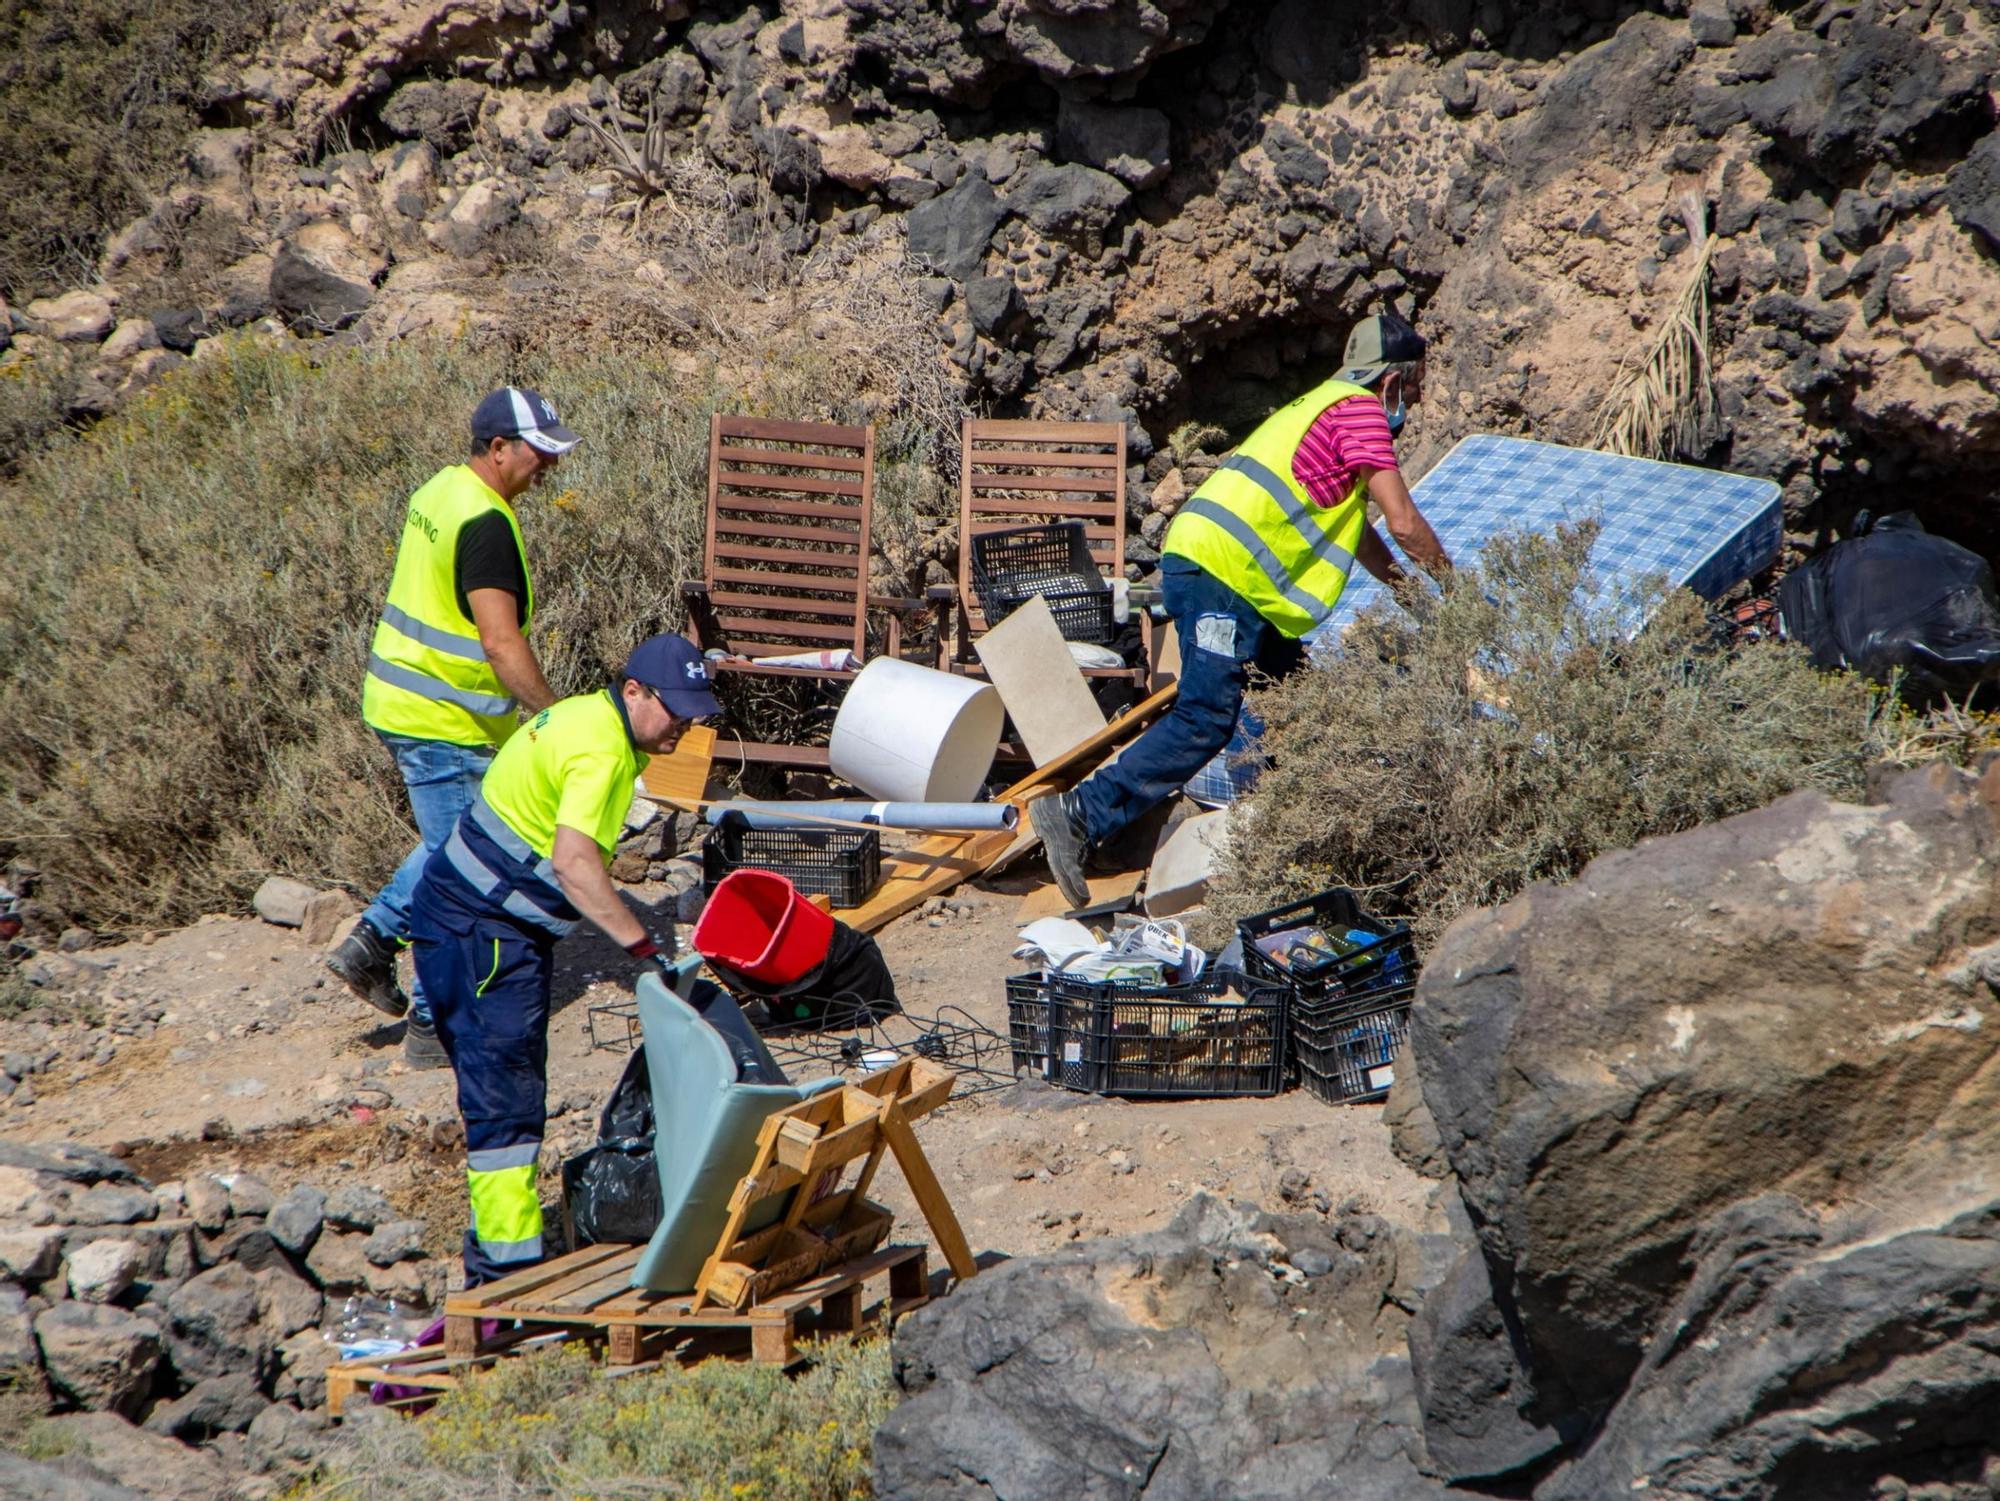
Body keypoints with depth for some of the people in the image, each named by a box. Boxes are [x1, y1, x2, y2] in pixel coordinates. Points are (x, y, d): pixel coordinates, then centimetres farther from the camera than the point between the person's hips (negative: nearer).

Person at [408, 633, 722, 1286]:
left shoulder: (587, 716, 11)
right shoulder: (601, 751, -21)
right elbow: (575, 863, -35)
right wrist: (641, 945, -36)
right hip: (480, 929, -11)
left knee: (503, 1087, 16)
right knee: (506, 1092, -13)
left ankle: (494, 1244, 24)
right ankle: (508, 1264, -15)